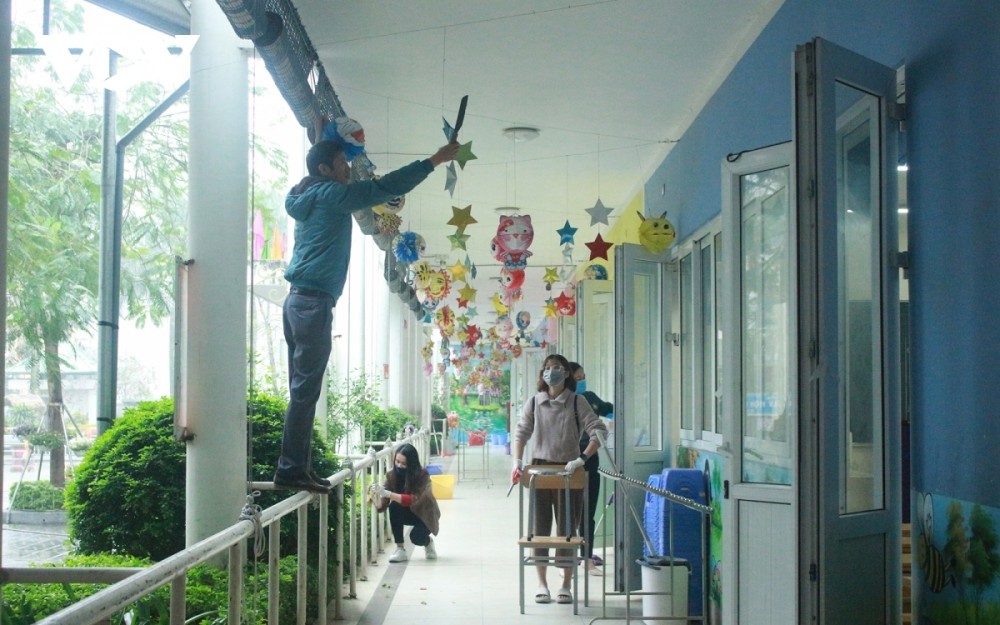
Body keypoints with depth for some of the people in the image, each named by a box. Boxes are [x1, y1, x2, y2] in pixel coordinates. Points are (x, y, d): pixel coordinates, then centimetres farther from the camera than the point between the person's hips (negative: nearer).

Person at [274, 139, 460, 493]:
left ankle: (297, 468, 11)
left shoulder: (311, 200, 20)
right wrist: (436, 160, -4)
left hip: (300, 301, 10)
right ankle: (291, 470, -9)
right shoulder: (328, 194, -6)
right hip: (313, 303, -10)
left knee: (302, 390, 9)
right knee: (304, 391, -9)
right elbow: (388, 187, -9)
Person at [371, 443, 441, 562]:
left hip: (426, 514, -4)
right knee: (394, 507, -29)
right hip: (408, 513, 4)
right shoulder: (391, 476, -19)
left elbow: (414, 500, -42)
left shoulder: (422, 475, -28)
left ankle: (428, 542, 8)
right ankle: (400, 550, -17)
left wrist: (387, 493, -52)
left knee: (416, 537, -30)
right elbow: (382, 506, -24)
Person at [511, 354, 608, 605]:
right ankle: (542, 584, 16)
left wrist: (582, 458, -20)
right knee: (539, 527, 5)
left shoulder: (577, 402, -3)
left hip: (568, 471, -2)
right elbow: (520, 433, 7)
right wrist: (517, 462, -7)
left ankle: (566, 586, 14)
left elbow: (599, 431, -9)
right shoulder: (534, 402, 5)